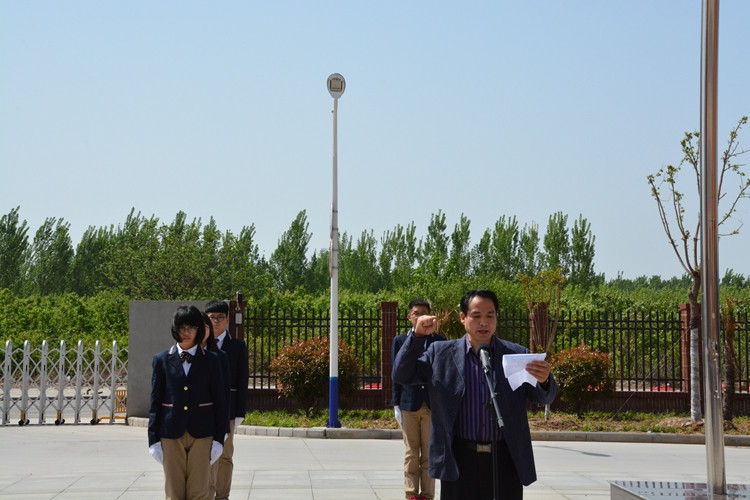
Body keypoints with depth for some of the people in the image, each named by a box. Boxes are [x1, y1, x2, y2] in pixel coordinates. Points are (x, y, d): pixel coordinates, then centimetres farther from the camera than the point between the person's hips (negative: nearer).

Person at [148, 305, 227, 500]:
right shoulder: (162, 360, 4)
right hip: (171, 434, 1)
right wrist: (153, 440, 1)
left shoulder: (211, 361, 3)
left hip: (202, 434, 0)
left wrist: (219, 439, -1)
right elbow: (155, 402, 5)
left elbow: (220, 401, 4)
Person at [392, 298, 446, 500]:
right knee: (411, 452, 4)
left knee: (429, 452, 2)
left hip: (433, 404, 0)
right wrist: (396, 404, 1)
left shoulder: (439, 341, 6)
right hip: (409, 403, 0)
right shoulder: (400, 340, 7)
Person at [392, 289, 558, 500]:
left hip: (506, 460, 1)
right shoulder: (441, 354, 5)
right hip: (459, 461, 0)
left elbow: (544, 398, 2)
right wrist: (417, 335, -9)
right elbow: (401, 376, 4)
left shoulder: (517, 354, 5)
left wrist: (545, 380, -22)